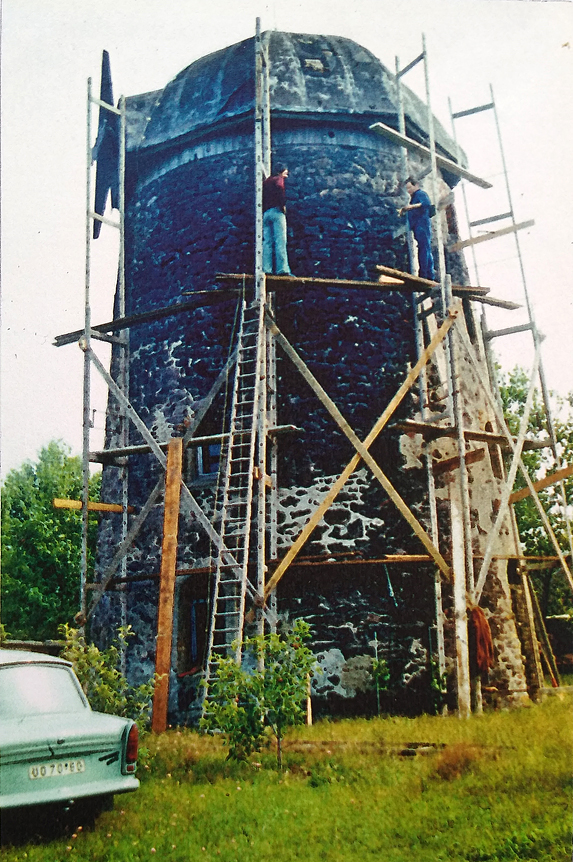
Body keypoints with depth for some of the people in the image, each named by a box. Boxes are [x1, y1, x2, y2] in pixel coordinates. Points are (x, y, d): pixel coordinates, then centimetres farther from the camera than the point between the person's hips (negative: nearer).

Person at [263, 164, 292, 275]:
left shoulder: (266, 181, 24)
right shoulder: (278, 179, 3)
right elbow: (279, 188, -19)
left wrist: (263, 211, 15)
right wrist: (283, 204, -13)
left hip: (266, 212, 7)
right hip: (276, 211, -7)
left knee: (267, 241, 3)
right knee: (280, 241, -12)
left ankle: (266, 269, -5)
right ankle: (282, 269, -20)